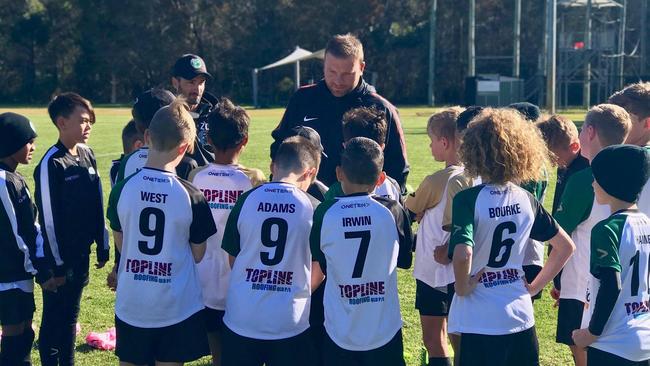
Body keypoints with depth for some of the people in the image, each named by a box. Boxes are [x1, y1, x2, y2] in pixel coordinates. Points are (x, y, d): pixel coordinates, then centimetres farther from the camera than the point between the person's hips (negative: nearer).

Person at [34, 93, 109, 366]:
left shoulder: (87, 155, 5)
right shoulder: (51, 164, -16)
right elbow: (48, 218, -15)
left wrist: (103, 247, 12)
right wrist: (56, 264, -14)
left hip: (82, 253, 7)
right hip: (60, 256, -7)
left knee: (71, 315, 16)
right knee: (54, 320, 4)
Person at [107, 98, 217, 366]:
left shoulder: (122, 189, -8)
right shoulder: (191, 196, -14)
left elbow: (120, 244, 6)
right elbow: (198, 255, -2)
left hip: (131, 304, 2)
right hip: (177, 306, -2)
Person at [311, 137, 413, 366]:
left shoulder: (324, 214, -8)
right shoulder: (393, 212, -7)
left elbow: (316, 275, 2)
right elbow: (405, 261, 8)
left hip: (340, 334, 0)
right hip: (385, 333, 1)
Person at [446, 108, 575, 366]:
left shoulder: (468, 199, -14)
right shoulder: (526, 200, 3)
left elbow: (462, 254, -29)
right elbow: (565, 246, 11)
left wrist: (462, 287, -12)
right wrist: (535, 286, 13)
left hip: (480, 322, -5)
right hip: (521, 317, 5)